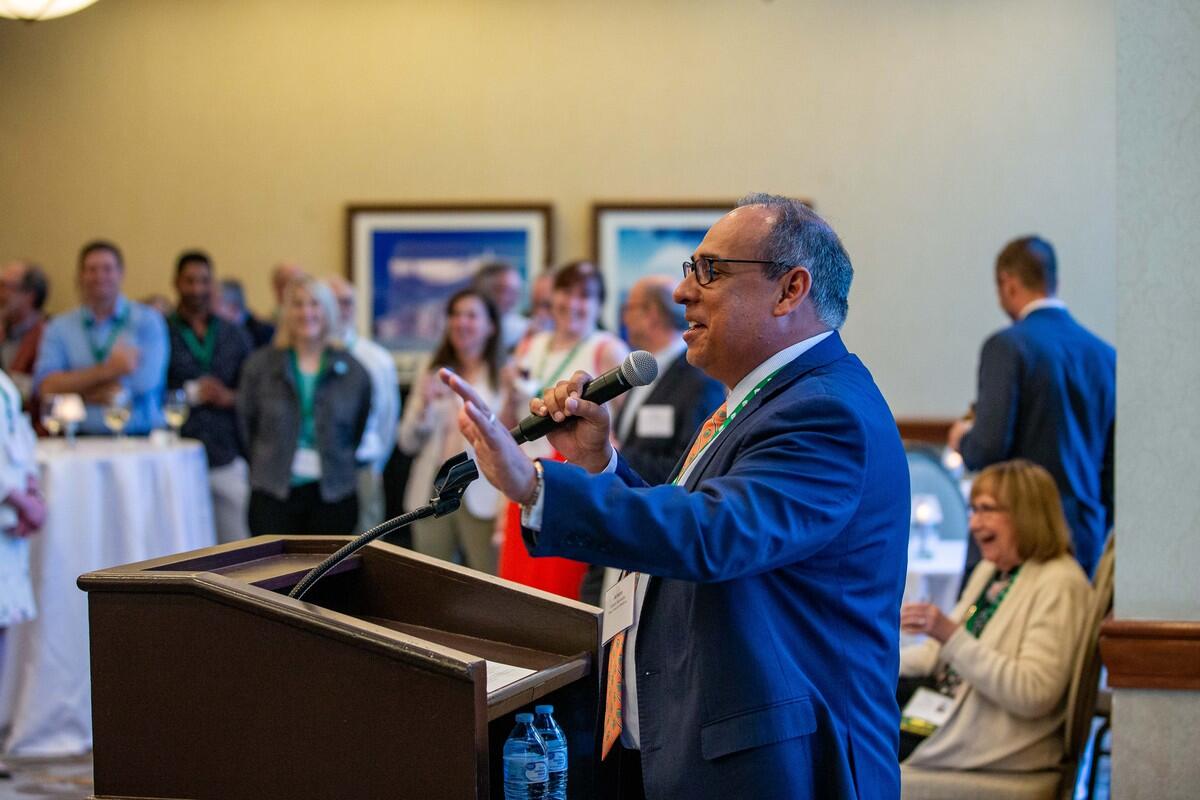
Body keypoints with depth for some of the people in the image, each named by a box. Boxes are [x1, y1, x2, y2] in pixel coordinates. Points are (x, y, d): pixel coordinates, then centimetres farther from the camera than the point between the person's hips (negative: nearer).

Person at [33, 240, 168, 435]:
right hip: (81, 439, 1)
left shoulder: (148, 320, 6)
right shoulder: (59, 327, 11)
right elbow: (47, 387, -2)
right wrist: (107, 370, -10)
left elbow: (144, 382, -6)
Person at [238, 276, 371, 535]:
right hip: (274, 494, 0)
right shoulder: (260, 365, 4)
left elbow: (360, 433, 13)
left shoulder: (352, 371, 5)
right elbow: (246, 427, 10)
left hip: (333, 494, 1)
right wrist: (265, 469, 10)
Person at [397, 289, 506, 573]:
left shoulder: (504, 375, -2)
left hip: (482, 496, -4)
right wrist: (424, 406, -7)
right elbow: (408, 442, 10)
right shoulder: (433, 372, 12)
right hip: (432, 492, 5)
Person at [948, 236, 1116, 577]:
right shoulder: (1106, 354, 9)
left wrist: (963, 439, 7)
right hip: (1086, 537, 6)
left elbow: (989, 447, -15)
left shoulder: (1007, 345, -8)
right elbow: (1114, 461, 13)